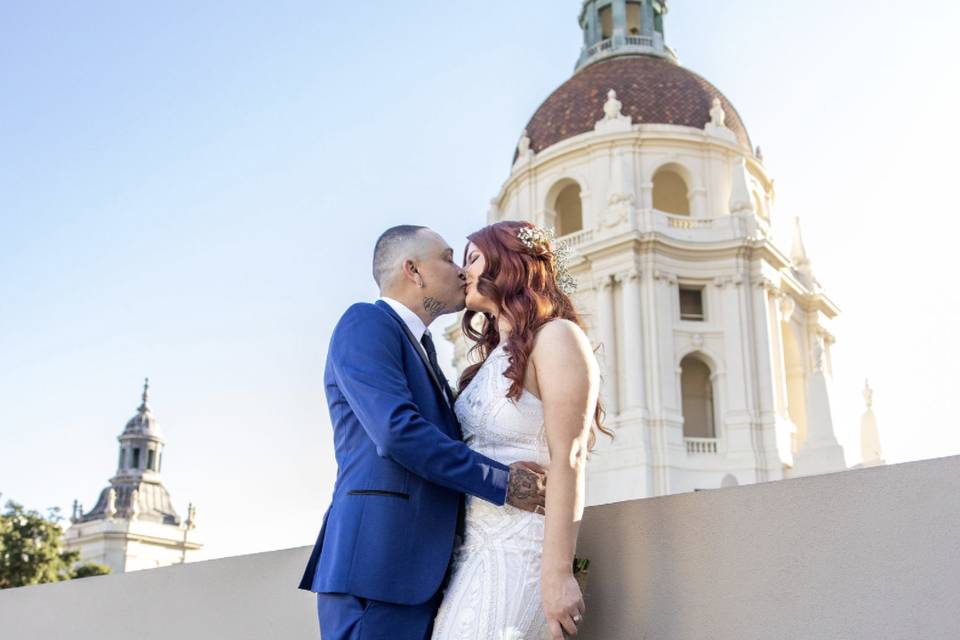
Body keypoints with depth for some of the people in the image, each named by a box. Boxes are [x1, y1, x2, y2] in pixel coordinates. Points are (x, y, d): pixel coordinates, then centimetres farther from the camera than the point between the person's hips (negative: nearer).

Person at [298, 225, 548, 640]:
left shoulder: (421, 346, 23)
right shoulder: (366, 322, -5)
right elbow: (397, 431, -18)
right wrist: (501, 482, -12)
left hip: (422, 573, 9)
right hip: (376, 562, -9)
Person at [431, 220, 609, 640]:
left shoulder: (556, 336, -6)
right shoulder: (494, 357, 19)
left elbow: (567, 461, -15)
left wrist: (557, 572, -21)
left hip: (519, 551, -7)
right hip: (475, 550, 8)